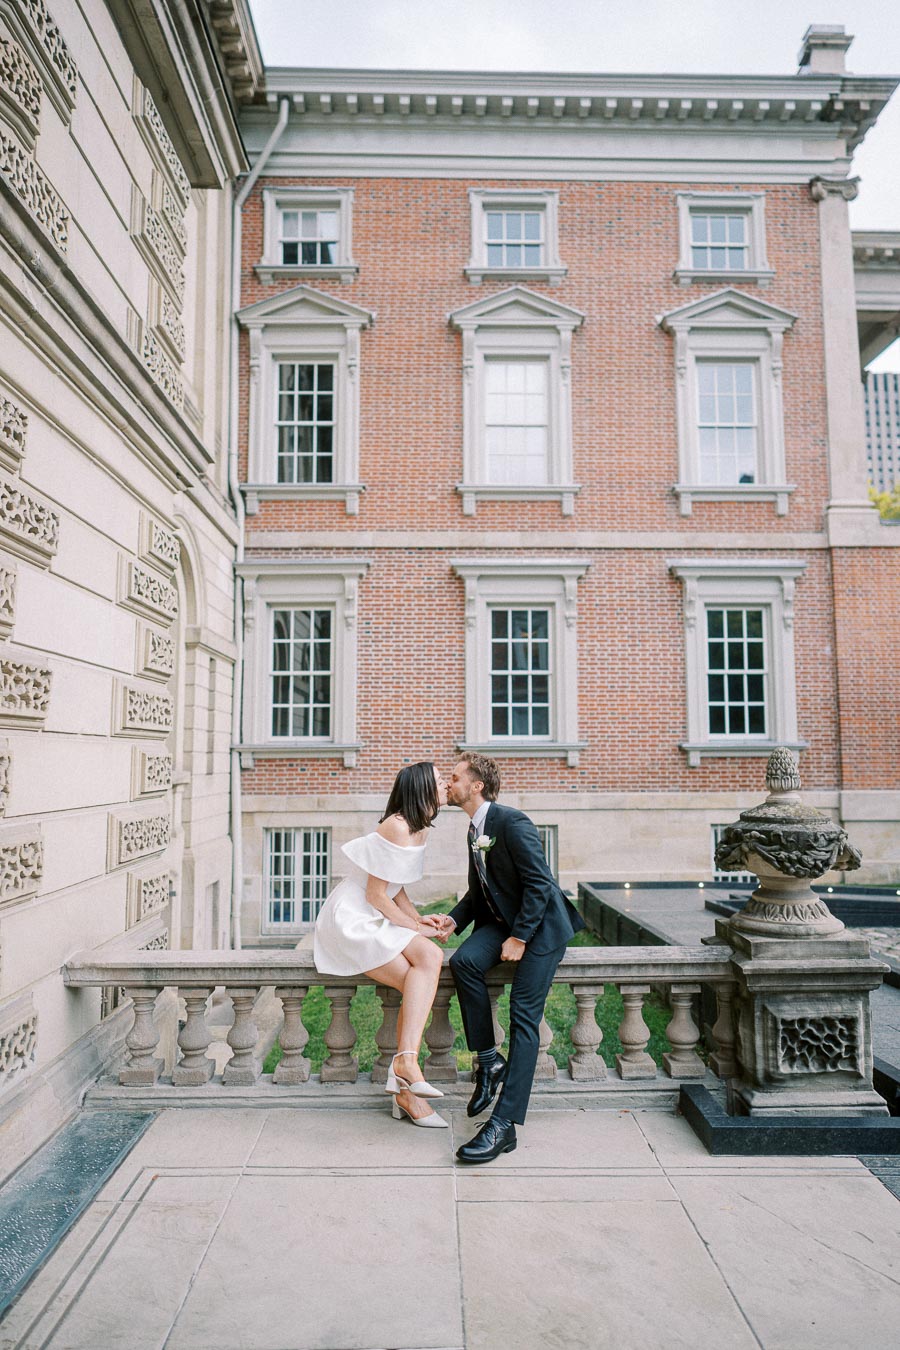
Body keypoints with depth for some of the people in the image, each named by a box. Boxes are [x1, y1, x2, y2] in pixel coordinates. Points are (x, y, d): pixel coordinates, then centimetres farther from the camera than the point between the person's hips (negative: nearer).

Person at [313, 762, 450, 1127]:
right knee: (428, 959, -25)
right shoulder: (397, 827, -18)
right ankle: (406, 1061, -27)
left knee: (429, 958, -15)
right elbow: (375, 894, -17)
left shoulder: (418, 829, 11)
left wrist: (419, 918, 4)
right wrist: (414, 927, -8)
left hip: (373, 920, 8)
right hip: (351, 920, -8)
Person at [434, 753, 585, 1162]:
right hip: (501, 920, 7)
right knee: (463, 960, -22)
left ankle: (504, 1124, -15)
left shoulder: (511, 822, -17)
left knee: (523, 1017, -15)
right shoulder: (474, 830, 11)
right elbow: (478, 891, 18)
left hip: (539, 925, -7)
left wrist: (519, 938, -19)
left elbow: (539, 883, -20)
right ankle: (489, 1061, -9)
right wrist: (454, 919, 1)